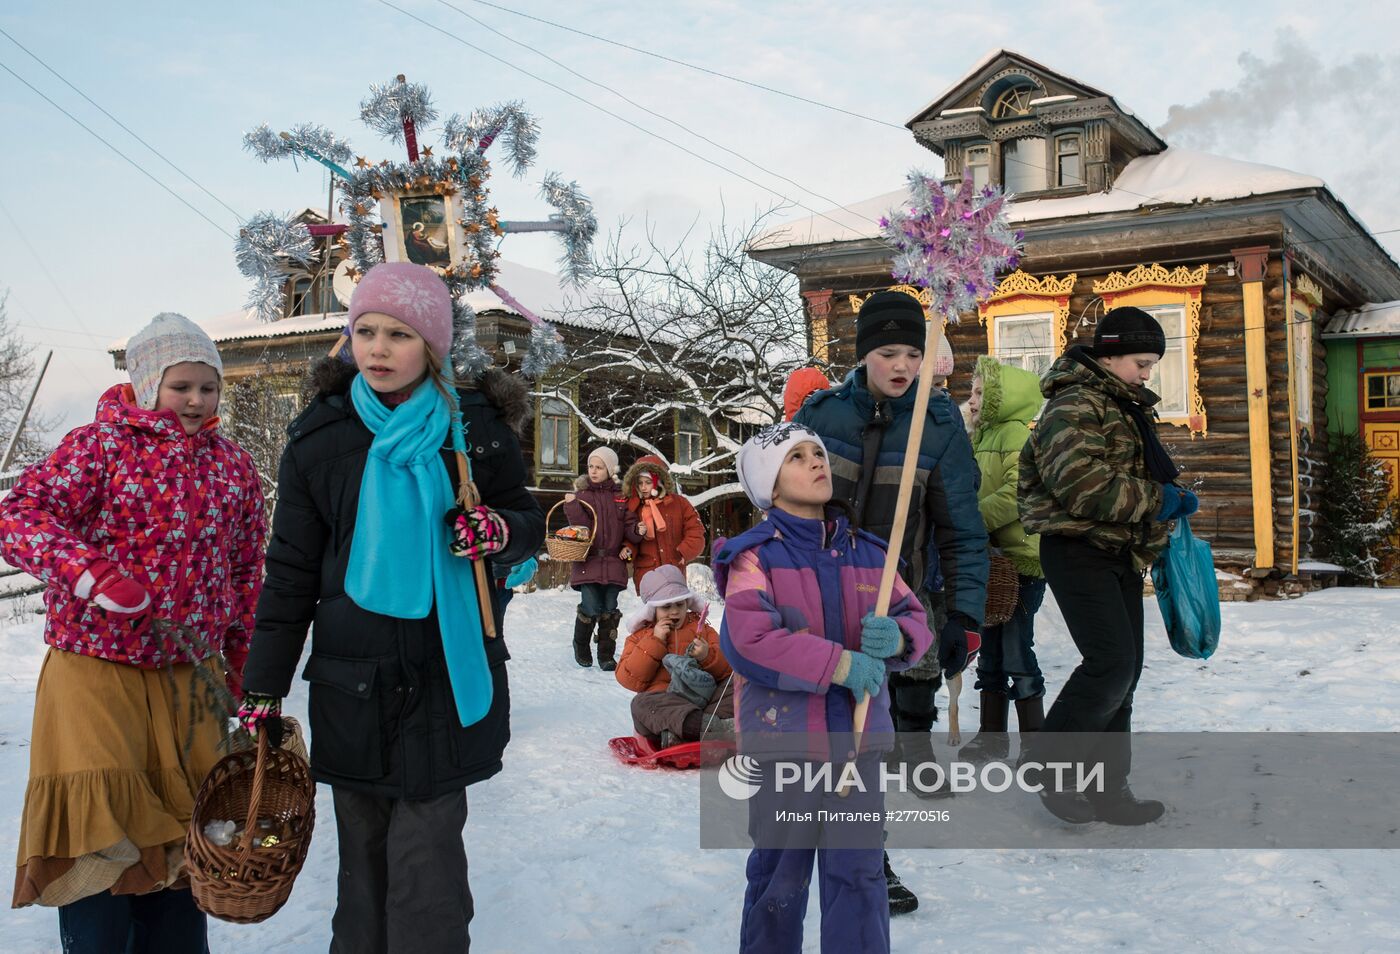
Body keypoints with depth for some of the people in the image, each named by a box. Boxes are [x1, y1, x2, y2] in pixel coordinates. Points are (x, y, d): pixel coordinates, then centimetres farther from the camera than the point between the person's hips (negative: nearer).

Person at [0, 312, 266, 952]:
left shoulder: (234, 465, 11)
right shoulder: (101, 443, -3)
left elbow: (246, 571, 17)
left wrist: (245, 665, 15)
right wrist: (89, 572, -31)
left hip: (191, 675, 4)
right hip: (95, 667, -4)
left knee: (182, 826, 12)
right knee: (97, 825, -8)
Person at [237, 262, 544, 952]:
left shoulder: (477, 428, -1)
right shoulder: (320, 436, 2)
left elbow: (530, 526, 10)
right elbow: (290, 574, 5)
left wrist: (500, 532, -14)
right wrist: (262, 692, 4)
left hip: (448, 680, -1)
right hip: (350, 682, 1)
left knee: (426, 861, -4)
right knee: (362, 861, 7)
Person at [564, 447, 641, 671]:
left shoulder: (620, 497, 9)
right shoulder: (582, 494, 3)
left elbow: (628, 525, 10)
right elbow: (581, 527, -7)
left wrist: (637, 532, -12)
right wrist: (572, 507, -22)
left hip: (613, 562, 2)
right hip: (588, 561, -2)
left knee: (609, 610, 4)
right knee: (590, 609, -7)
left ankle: (606, 655, 14)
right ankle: (581, 648, 17)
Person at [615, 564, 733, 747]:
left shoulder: (701, 628, 21)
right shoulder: (641, 636, 18)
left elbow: (727, 667, 11)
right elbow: (629, 679, 3)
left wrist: (708, 656, -12)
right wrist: (654, 641, -2)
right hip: (665, 701, -2)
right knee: (642, 704, -34)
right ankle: (709, 725, -58)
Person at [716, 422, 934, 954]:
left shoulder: (867, 552, 6)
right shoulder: (755, 556, -9)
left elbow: (915, 619, 6)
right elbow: (747, 641, -22)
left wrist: (895, 639, -18)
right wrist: (838, 664, -21)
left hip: (857, 735, 3)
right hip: (781, 736, -3)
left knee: (859, 871, 5)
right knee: (781, 873, 11)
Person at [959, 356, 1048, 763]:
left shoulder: (1019, 435, -11)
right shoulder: (980, 439, 16)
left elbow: (1016, 495, -23)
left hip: (1020, 560, -9)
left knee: (1017, 653, -5)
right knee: (989, 652, 15)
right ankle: (992, 737, 26)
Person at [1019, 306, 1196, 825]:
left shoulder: (1128, 407, 18)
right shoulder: (1074, 405, -14)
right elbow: (1082, 484, -27)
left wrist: (1169, 502, 11)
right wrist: (1157, 500, -19)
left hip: (1121, 555, 10)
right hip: (1078, 550, -10)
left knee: (1122, 671, 10)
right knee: (1112, 663, -17)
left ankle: (1107, 789, 19)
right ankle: (1050, 763, 1)